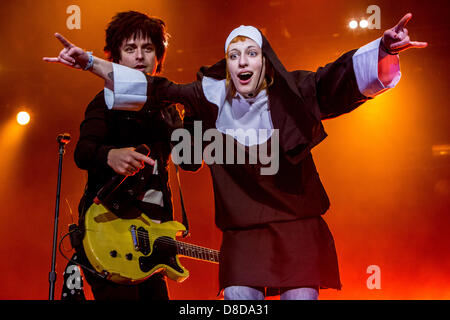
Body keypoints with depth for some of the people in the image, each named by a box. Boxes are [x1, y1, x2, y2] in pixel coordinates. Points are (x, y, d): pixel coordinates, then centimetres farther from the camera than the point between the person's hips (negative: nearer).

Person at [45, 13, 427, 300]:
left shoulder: (291, 94, -4)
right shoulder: (212, 98, 1)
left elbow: (338, 75, -17)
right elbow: (157, 90, 0)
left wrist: (384, 48, -36)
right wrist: (89, 61, -4)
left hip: (298, 228, -1)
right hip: (242, 233, 1)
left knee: (301, 295, -4)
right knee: (238, 300, -6)